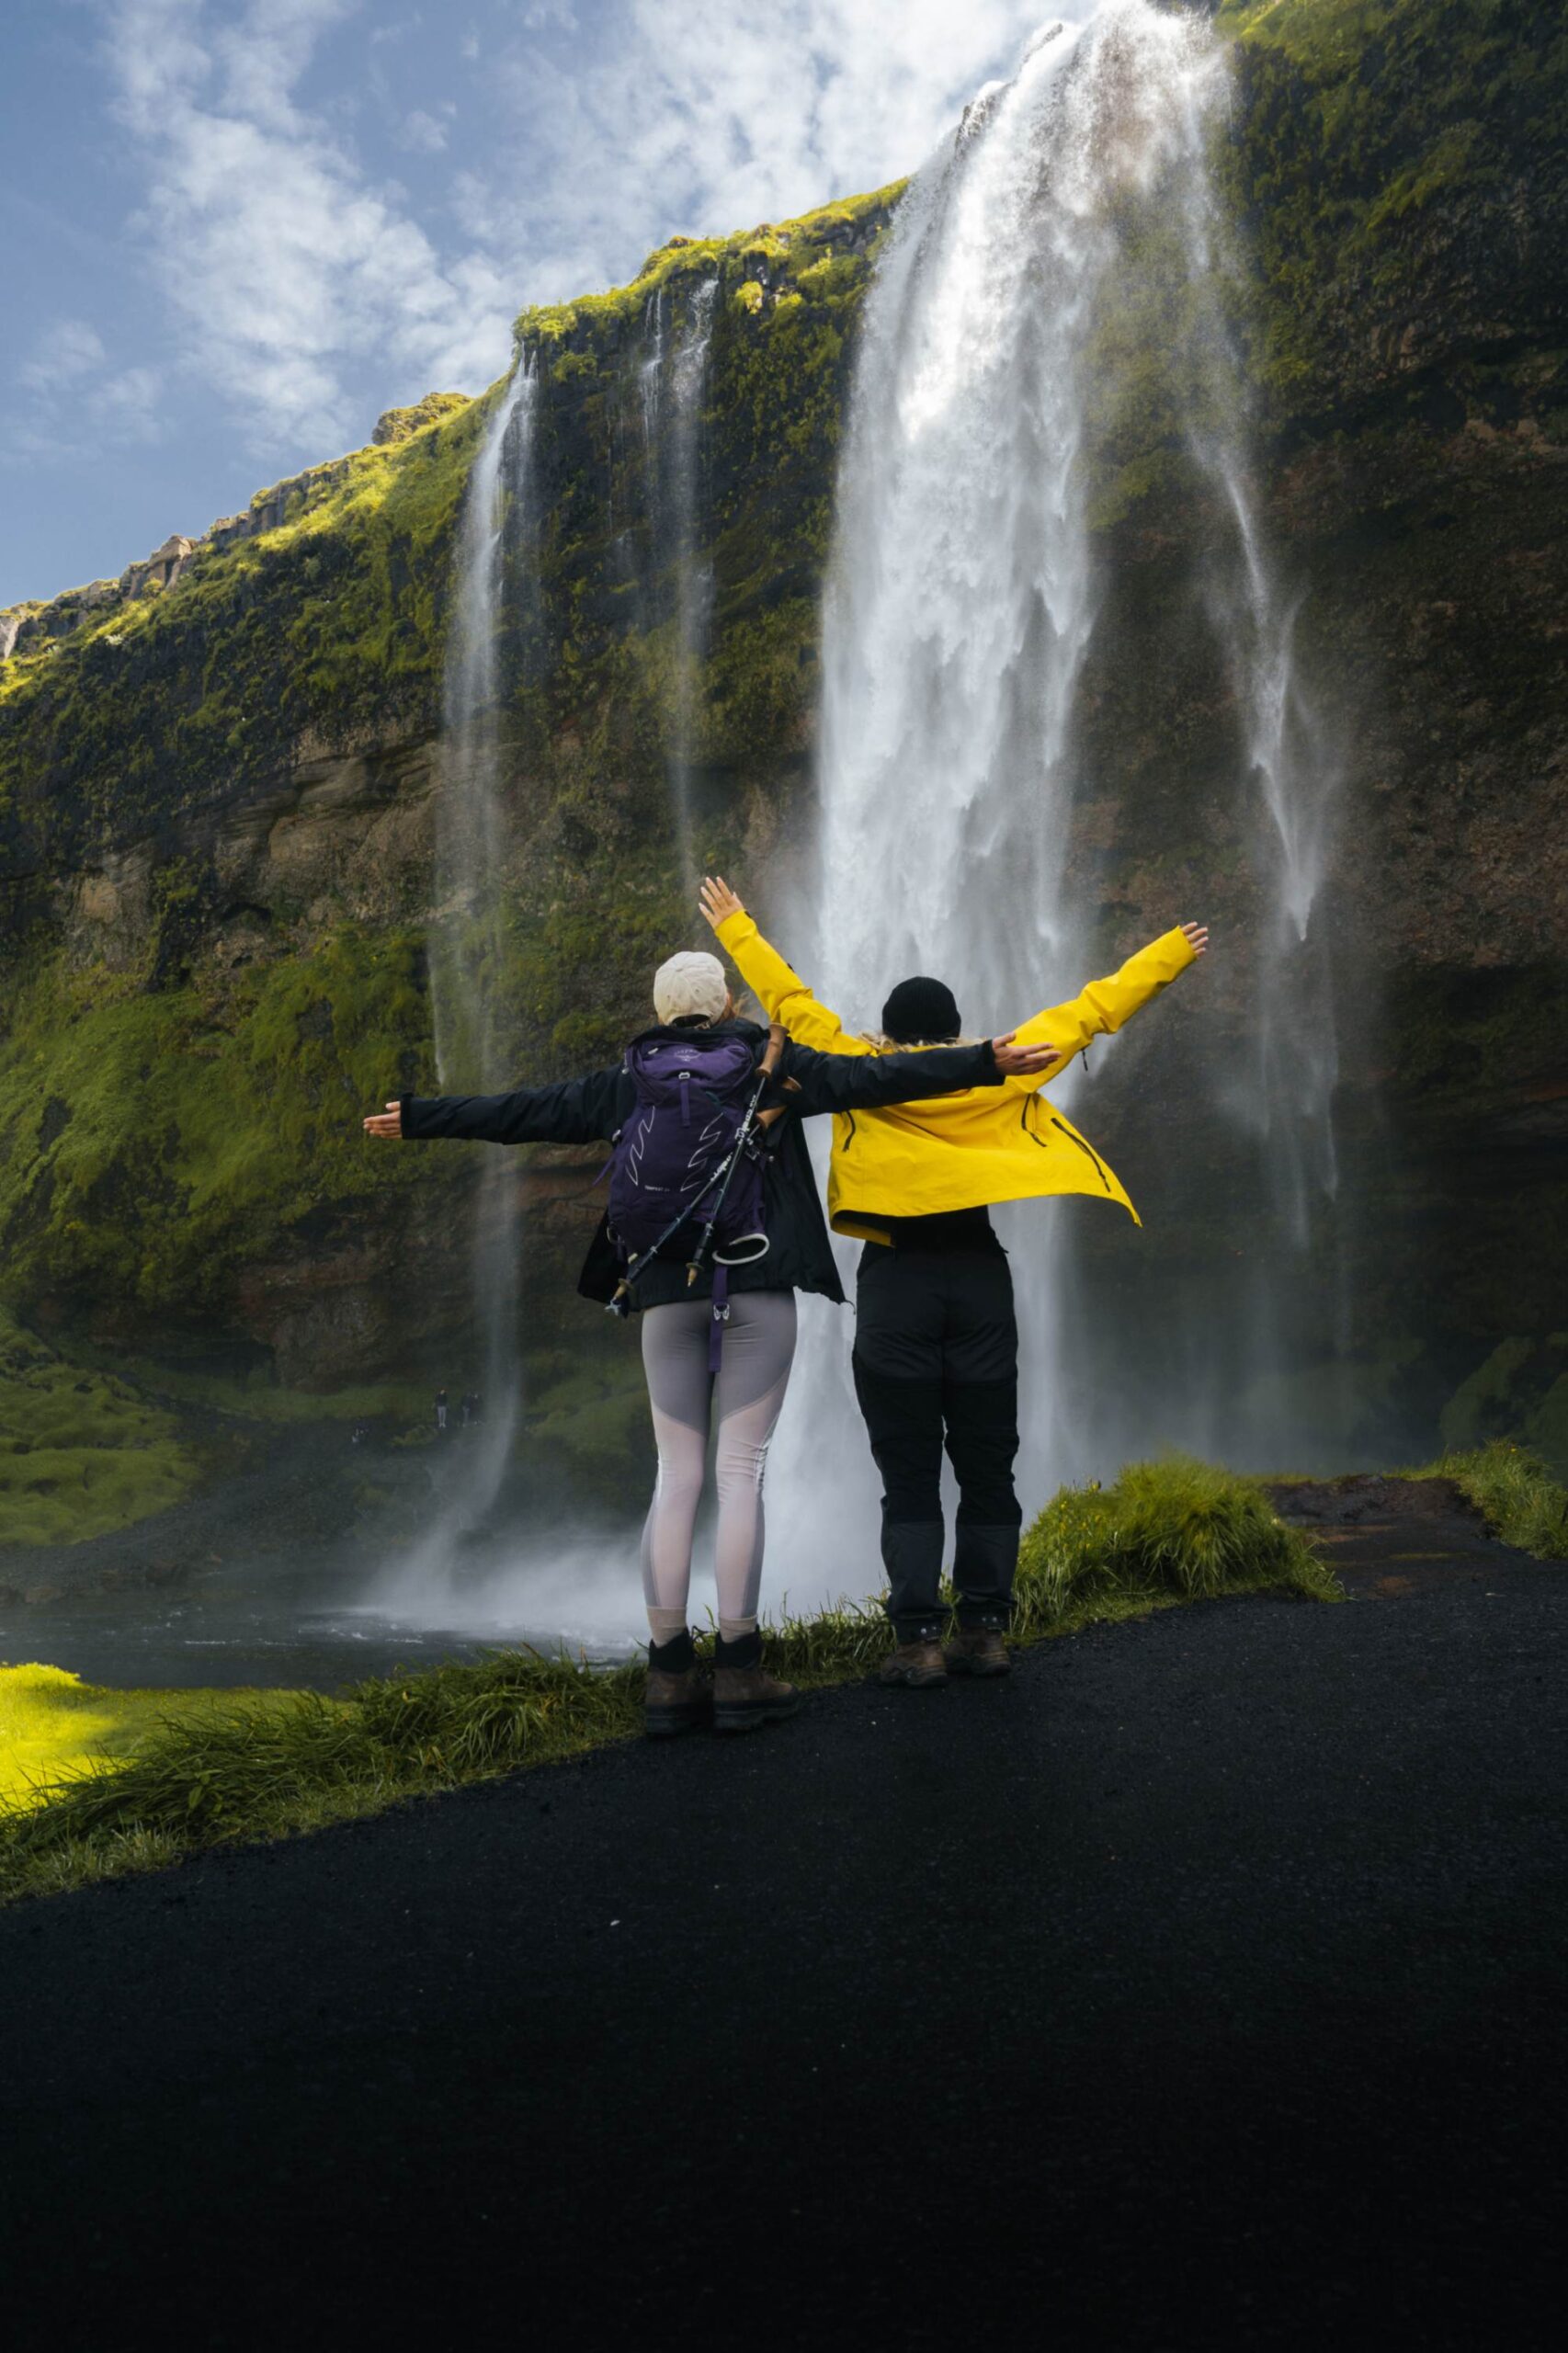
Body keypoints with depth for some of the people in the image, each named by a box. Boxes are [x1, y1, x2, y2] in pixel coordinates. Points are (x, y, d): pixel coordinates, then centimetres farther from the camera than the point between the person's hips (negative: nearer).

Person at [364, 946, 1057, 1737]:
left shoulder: (630, 1082, 12)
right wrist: (984, 1063, -2)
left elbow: (522, 1110, 16)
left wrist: (418, 1116, 27)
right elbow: (873, 1077, -3)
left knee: (676, 1475, 5)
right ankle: (738, 1673, 0)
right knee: (741, 1471, -2)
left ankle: (669, 1676, 5)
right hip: (757, 1284, -2)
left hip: (666, 1289, 3)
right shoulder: (773, 1064, 5)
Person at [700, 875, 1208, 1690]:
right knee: (987, 1467, 10)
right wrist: (1168, 956, 24)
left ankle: (918, 1638, 0)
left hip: (895, 1282, -2)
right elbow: (1092, 1011, 12)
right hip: (980, 1278, 2)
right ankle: (986, 1627, 12)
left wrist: (734, 926, 22)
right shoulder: (998, 1073, 4)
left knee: (909, 1475, 3)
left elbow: (789, 1000, 8)